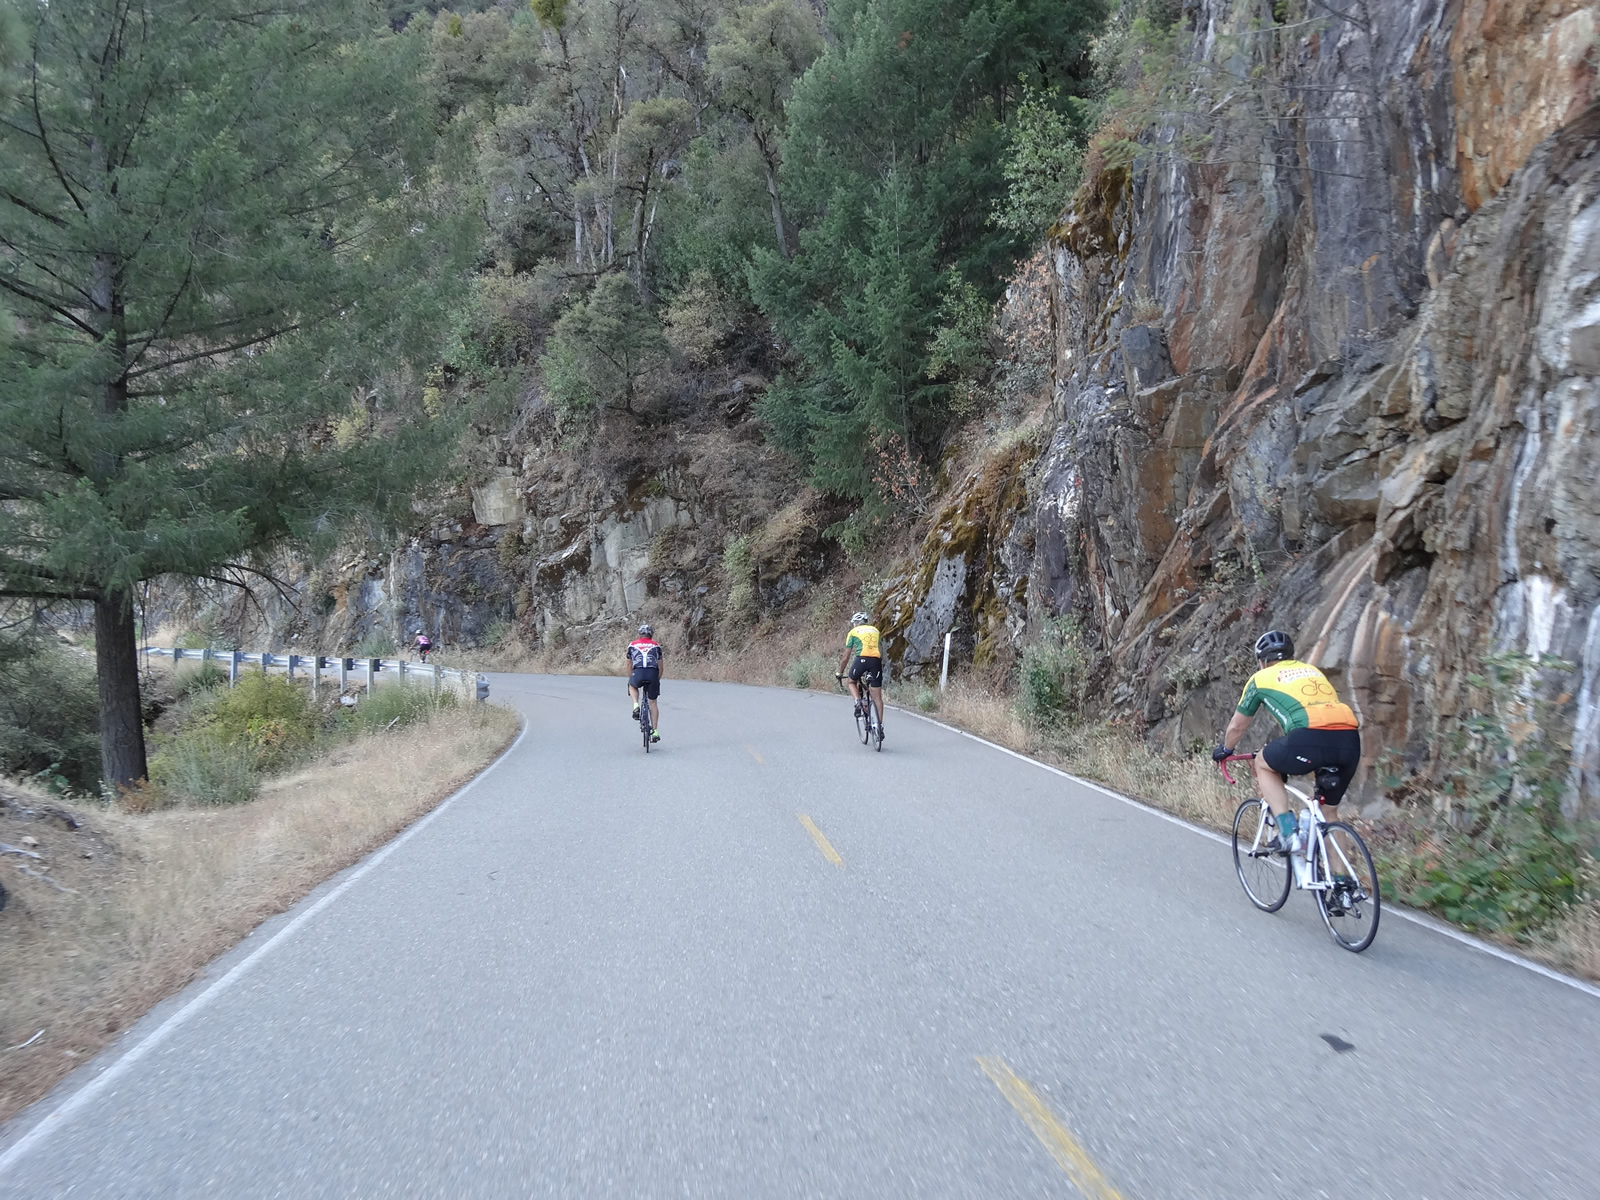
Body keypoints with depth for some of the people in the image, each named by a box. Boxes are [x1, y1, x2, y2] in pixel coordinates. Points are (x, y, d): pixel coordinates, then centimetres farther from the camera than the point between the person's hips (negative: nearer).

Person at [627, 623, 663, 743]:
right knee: (653, 703, 15)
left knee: (632, 686, 35)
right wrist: (657, 679, 33)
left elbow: (629, 665, 23)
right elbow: (660, 666, 21)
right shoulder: (656, 645, 21)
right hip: (653, 674, 1)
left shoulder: (632, 645, 20)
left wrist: (630, 679, 33)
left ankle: (636, 706, 10)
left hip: (638, 673, -1)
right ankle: (655, 731, 14)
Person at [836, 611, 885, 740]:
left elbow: (846, 656, 18)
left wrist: (840, 672, 28)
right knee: (877, 697, 7)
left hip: (862, 659, -3)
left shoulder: (853, 632, 17)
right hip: (876, 661, 3)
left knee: (852, 682, 27)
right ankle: (880, 726, 3)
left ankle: (858, 701, 0)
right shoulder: (875, 630, 27)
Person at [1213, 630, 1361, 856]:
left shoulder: (1262, 678, 21)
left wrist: (1225, 750, 53)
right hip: (1351, 740, 5)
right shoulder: (1312, 670, 34)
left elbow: (1236, 727, 32)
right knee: (1328, 812, 23)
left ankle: (1288, 829, 9)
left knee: (1263, 763, 24)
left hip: (1311, 737, -5)